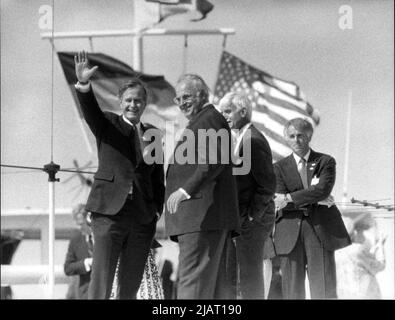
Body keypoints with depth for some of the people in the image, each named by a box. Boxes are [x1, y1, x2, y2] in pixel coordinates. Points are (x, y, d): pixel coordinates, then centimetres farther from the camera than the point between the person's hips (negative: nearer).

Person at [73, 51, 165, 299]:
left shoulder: (153, 134, 15)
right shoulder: (107, 124, 5)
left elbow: (159, 176, 17)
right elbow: (90, 111, -16)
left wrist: (158, 209, 4)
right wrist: (84, 86, -36)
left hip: (143, 217, 4)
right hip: (109, 212, -4)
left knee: (131, 287, 6)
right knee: (101, 283, -12)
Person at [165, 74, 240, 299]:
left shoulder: (209, 119, -7)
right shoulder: (206, 120, 26)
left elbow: (214, 161, -19)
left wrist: (186, 190, -23)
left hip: (203, 215, -11)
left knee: (193, 280, -17)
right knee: (215, 283, 7)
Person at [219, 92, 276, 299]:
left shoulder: (253, 141, -15)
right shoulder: (239, 139, 15)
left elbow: (267, 184, -18)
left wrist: (252, 215, -14)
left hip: (252, 220, -10)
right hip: (242, 218, 10)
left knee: (250, 275, -7)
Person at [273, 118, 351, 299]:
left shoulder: (325, 162, 8)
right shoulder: (280, 167, 10)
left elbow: (323, 190, -10)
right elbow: (279, 200, -3)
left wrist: (289, 199, -12)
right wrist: (315, 199, -9)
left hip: (321, 230, -1)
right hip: (290, 234, 1)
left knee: (324, 289, -5)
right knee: (292, 289, 0)